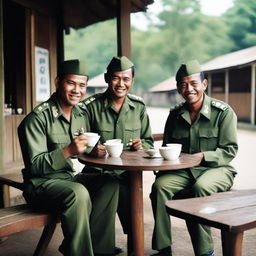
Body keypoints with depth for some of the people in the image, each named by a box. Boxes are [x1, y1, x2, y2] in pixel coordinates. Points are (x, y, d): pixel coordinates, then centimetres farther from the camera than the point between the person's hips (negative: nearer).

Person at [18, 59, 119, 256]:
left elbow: (83, 152, 18)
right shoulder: (37, 118, -16)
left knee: (110, 184, -9)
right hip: (40, 183, -7)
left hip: (69, 177, 8)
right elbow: (35, 166, -19)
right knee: (78, 193, -33)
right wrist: (68, 151, -32)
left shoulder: (80, 115, 7)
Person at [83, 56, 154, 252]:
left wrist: (142, 145, -5)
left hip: (129, 172, 2)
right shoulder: (91, 106, 0)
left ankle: (134, 246, -4)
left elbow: (149, 141, 17)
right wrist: (91, 149, -19)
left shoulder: (139, 107, 10)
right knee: (123, 192, -29)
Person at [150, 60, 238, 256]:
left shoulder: (223, 112, -4)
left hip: (215, 168, -3)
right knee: (160, 185, -26)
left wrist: (203, 156, -21)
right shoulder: (175, 114, 9)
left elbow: (230, 150, -7)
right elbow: (166, 146, 19)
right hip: (182, 170, 4)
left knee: (201, 187, -37)